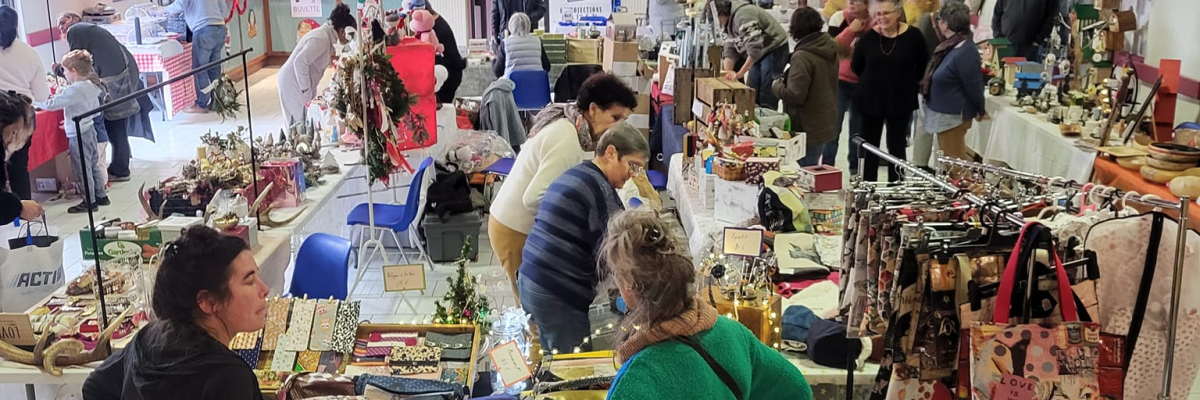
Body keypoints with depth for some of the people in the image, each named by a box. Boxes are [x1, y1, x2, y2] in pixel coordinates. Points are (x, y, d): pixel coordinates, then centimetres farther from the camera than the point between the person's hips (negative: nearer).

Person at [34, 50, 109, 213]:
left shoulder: (73, 91, -22)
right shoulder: (91, 86, 4)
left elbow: (51, 104, -24)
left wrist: (35, 102, -10)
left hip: (78, 135, -9)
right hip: (89, 129, 9)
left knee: (82, 169, 1)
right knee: (93, 165, 17)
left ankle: (89, 202, 8)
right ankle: (100, 195, 25)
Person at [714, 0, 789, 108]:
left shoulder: (742, 16, -26)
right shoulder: (729, 22, 5)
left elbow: (754, 49, -31)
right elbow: (730, 49, 2)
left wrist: (740, 73, -27)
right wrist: (728, 72, -13)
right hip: (760, 52, 10)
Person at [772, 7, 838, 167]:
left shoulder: (803, 56, -21)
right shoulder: (830, 50, 4)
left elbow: (795, 95, -24)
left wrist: (777, 85, -5)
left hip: (809, 130, -8)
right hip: (828, 125, 8)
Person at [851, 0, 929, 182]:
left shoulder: (913, 35, -9)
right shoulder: (869, 36, -7)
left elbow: (923, 65, 5)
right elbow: (856, 65, 7)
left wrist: (908, 83, 4)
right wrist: (873, 81, 7)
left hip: (901, 101, -1)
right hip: (871, 99, 1)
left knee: (897, 148, 9)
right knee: (870, 147, 10)